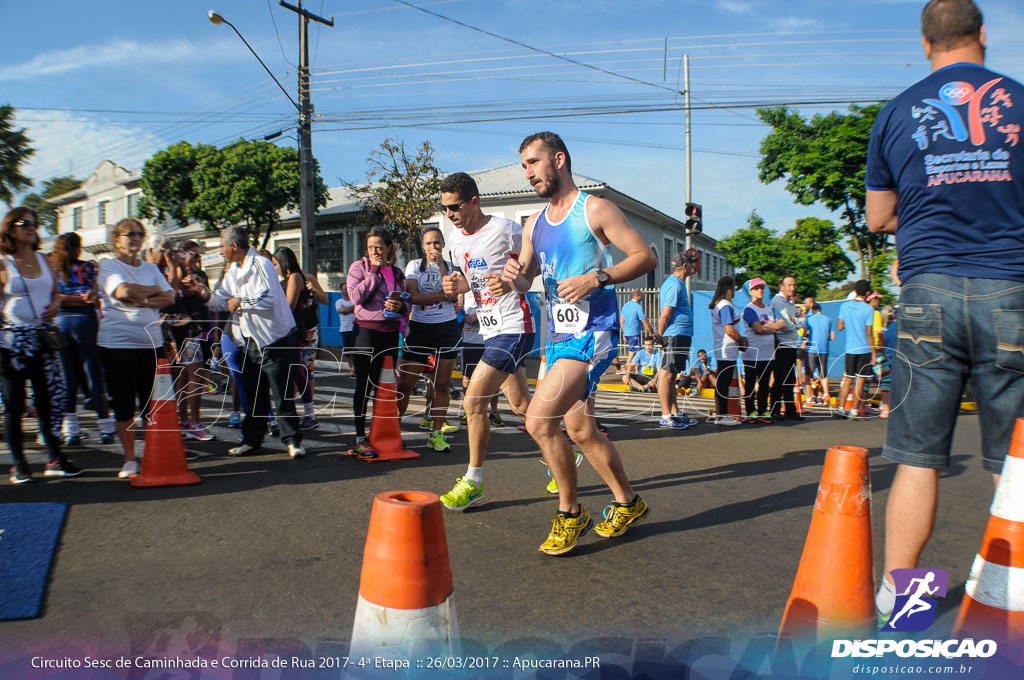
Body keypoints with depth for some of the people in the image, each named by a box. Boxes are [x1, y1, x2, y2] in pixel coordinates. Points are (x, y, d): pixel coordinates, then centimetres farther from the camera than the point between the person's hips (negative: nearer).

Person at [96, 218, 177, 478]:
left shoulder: (151, 268, 16)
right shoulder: (108, 266, 2)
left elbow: (169, 298, 2)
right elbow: (123, 291, -18)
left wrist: (140, 301, -11)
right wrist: (153, 290, -2)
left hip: (152, 342, 4)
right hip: (118, 344, -4)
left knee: (153, 404, 2)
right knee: (124, 405, 1)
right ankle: (129, 460, 12)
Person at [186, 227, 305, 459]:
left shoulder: (261, 265, -13)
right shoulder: (232, 271, 14)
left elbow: (268, 300, -25)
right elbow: (222, 301, 18)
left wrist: (240, 302, -13)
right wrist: (203, 291, 3)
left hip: (275, 340, -8)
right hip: (251, 341, 8)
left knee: (282, 394, -4)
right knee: (253, 394, 14)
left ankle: (292, 440, 5)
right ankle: (252, 440, 24)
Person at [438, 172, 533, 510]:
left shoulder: (505, 230, -14)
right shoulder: (457, 238, 9)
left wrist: (513, 281, -24)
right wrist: (456, 285, -3)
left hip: (513, 328, -8)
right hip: (491, 330, 8)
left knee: (473, 401, -13)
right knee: (521, 404, 16)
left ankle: (473, 482, 2)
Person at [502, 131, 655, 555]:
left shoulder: (595, 210, -5)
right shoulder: (534, 226, 16)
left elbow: (645, 257, -7)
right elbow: (526, 280, 22)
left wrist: (595, 278, -19)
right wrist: (514, 275, -2)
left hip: (592, 333, -8)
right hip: (558, 337, 8)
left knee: (539, 419, -19)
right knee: (579, 430, 12)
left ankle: (570, 512, 0)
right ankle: (628, 504, 32)